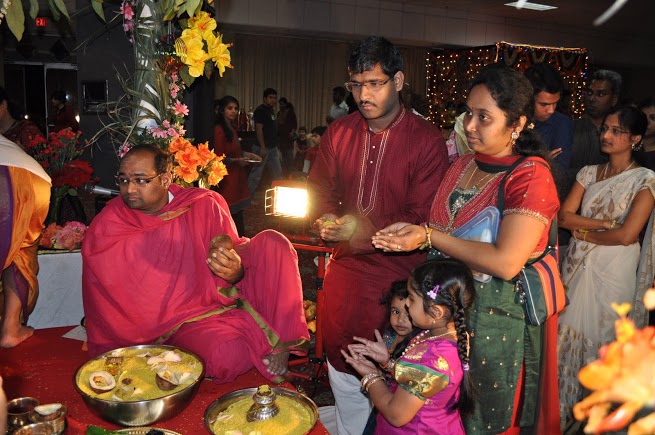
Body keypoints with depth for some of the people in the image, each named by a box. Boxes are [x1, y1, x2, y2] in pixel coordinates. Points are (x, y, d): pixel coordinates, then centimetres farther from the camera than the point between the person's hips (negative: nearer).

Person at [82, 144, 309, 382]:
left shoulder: (202, 205, -4)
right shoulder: (106, 227, -5)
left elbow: (237, 250, 0)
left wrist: (236, 270, -23)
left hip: (227, 297, 3)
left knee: (272, 240, -17)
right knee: (225, 356, -34)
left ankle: (281, 342, -12)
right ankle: (265, 344, 0)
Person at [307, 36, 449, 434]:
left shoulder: (427, 140, -10)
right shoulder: (339, 132, 5)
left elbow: (422, 218, -13)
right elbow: (319, 188, 12)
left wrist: (362, 229, -22)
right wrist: (327, 219, -11)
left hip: (398, 272, -5)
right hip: (345, 267, 5)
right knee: (341, 365, 16)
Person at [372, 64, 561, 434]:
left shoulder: (531, 176, -17)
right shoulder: (462, 165, 7)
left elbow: (505, 262, -26)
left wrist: (430, 236, -23)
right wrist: (410, 233, -1)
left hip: (497, 316, -6)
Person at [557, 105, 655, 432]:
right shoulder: (589, 173, 6)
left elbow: (626, 235, -19)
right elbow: (564, 216, -2)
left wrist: (583, 232, -7)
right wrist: (605, 224, -13)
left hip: (613, 270, -4)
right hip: (577, 265, 4)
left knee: (600, 338, 9)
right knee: (570, 334, 10)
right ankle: (565, 408, 27)